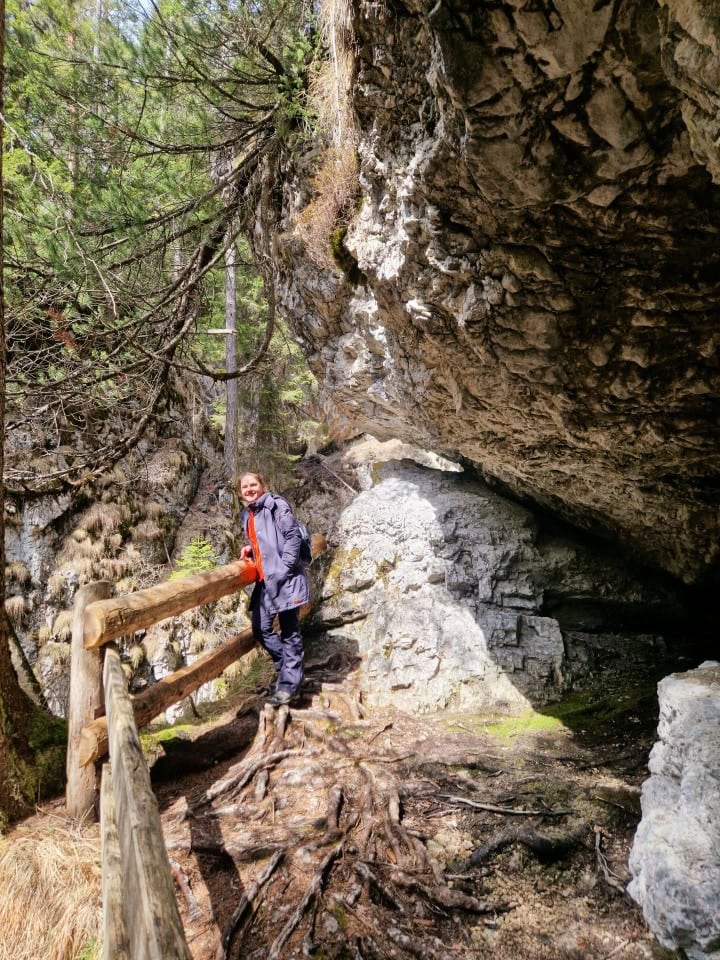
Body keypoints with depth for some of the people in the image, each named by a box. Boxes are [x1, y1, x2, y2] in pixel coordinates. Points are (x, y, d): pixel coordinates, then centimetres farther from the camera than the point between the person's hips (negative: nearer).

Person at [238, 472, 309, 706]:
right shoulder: (247, 515, 18)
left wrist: (284, 569, -18)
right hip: (265, 580, 8)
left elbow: (293, 535, -14)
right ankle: (285, 667, 30)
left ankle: (289, 683, 6)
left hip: (284, 577, -8)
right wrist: (249, 549, 7)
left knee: (289, 631, -1)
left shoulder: (275, 505, -6)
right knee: (261, 629, 10)